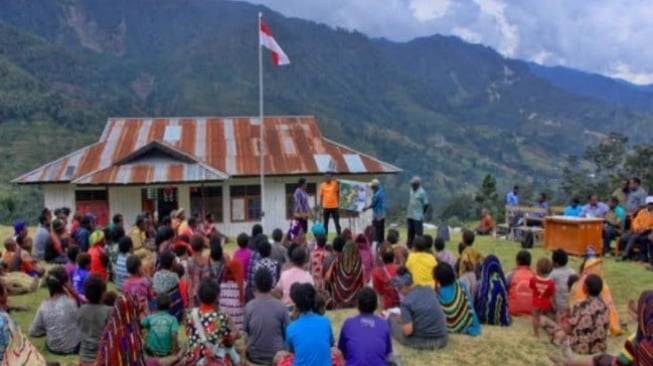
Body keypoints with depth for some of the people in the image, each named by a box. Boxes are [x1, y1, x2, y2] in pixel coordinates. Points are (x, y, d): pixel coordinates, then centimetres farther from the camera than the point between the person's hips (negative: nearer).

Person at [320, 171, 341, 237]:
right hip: (326, 207, 1)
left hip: (334, 207, -1)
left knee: (337, 223, 1)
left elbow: (338, 193, 8)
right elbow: (321, 196, 4)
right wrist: (321, 208, 2)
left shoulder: (335, 184, -1)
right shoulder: (322, 185, 1)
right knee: (325, 223, 7)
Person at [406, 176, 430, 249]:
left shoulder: (422, 192, -12)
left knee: (419, 232, -4)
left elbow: (426, 204, -11)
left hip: (418, 217, -7)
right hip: (410, 216, 7)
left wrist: (422, 213, -7)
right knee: (410, 232, 14)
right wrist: (409, 212, 13)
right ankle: (409, 245, 23)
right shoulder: (411, 191, 9)